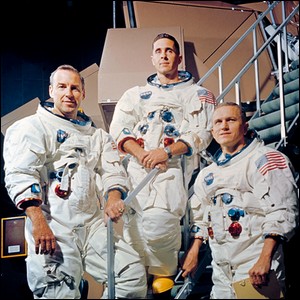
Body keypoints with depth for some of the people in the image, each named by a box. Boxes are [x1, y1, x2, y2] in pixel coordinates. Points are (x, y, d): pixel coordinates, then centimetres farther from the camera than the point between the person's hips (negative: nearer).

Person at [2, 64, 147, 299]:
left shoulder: (97, 135, 22)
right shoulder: (31, 127, 4)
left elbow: (113, 171, 11)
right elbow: (19, 175, -10)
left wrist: (113, 198, -13)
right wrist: (39, 223, -22)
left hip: (93, 224, 5)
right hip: (52, 229, -4)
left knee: (134, 274, -8)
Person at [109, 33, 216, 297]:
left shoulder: (198, 94, 19)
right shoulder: (136, 94, 28)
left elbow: (202, 133, 4)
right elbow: (118, 128, 14)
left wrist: (166, 151, -11)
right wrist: (140, 153, -5)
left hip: (174, 165, -3)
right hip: (136, 165, 3)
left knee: (159, 219, -27)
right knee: (134, 224, -19)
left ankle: (163, 273, -6)